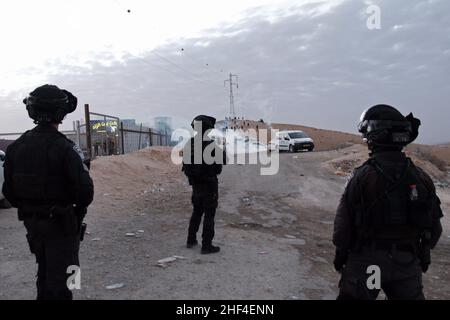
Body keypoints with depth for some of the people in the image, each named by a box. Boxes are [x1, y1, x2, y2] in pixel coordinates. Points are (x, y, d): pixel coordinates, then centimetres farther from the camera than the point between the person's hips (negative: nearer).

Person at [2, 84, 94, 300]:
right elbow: (84, 188, -24)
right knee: (60, 275, 6)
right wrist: (79, 208, -3)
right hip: (61, 223, -6)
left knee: (44, 270, 24)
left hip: (31, 222, 6)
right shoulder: (64, 147, -21)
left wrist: (27, 209, 16)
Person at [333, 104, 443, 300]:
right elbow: (434, 229, 4)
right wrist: (422, 256, 19)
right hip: (407, 265, 4)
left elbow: (343, 225, -11)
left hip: (366, 262, -3)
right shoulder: (422, 178, -3)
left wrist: (340, 254, 5)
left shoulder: (362, 176, -16)